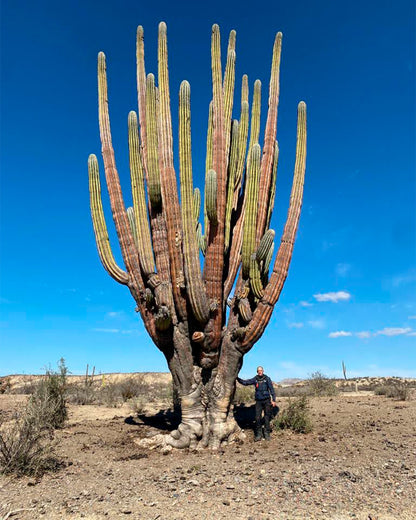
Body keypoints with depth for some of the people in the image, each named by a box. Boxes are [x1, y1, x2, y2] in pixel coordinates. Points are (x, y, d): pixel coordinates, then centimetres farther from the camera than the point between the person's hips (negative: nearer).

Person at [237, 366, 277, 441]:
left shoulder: (267, 379, -3)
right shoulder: (255, 379, 2)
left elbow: (271, 389, -2)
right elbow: (245, 382, 3)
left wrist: (273, 400, -7)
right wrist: (237, 378, -8)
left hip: (266, 400, -1)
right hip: (258, 401, 1)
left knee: (267, 418, 4)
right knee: (258, 418, -2)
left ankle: (267, 434, 15)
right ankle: (258, 435, 7)